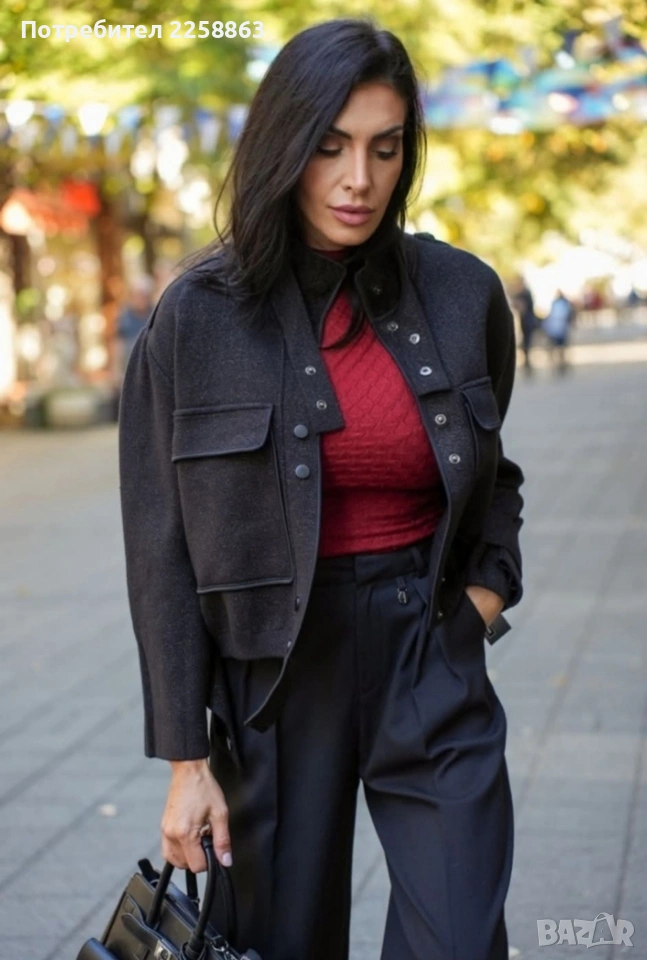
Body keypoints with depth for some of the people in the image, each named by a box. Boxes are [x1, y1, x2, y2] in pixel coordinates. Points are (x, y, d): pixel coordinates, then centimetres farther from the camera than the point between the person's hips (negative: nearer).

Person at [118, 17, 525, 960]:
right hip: (277, 672, -1)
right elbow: (163, 550, -4)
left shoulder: (462, 293, -1)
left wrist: (485, 592, 2)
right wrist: (186, 756, -4)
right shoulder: (198, 317, -7)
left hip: (433, 669, 1)